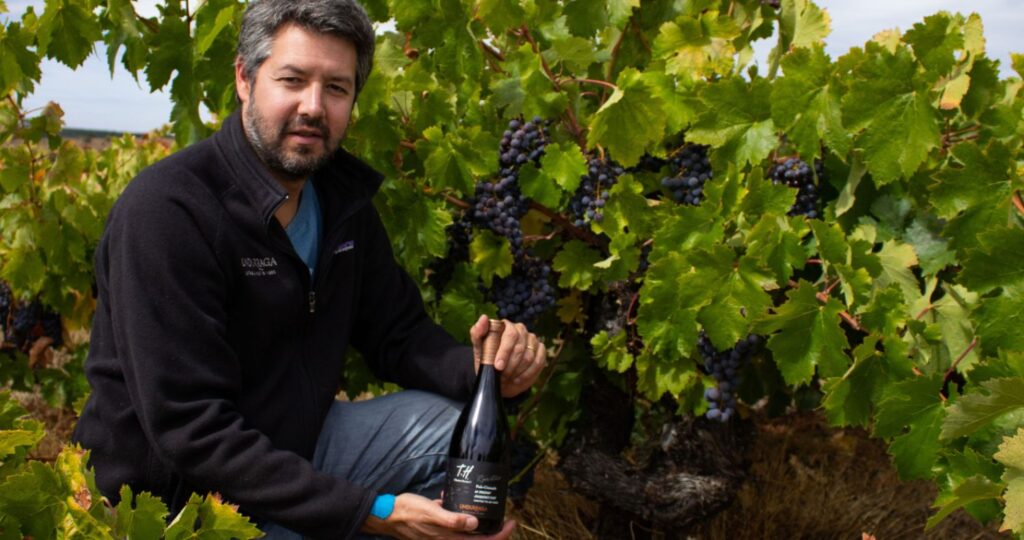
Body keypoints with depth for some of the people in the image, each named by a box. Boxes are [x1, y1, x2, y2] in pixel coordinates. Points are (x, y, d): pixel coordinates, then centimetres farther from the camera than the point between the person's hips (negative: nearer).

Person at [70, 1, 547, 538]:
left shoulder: (342, 193, 1)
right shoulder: (166, 210, -24)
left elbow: (398, 332, 8)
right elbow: (192, 433, -27)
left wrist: (485, 369, -15)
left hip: (296, 446, 7)